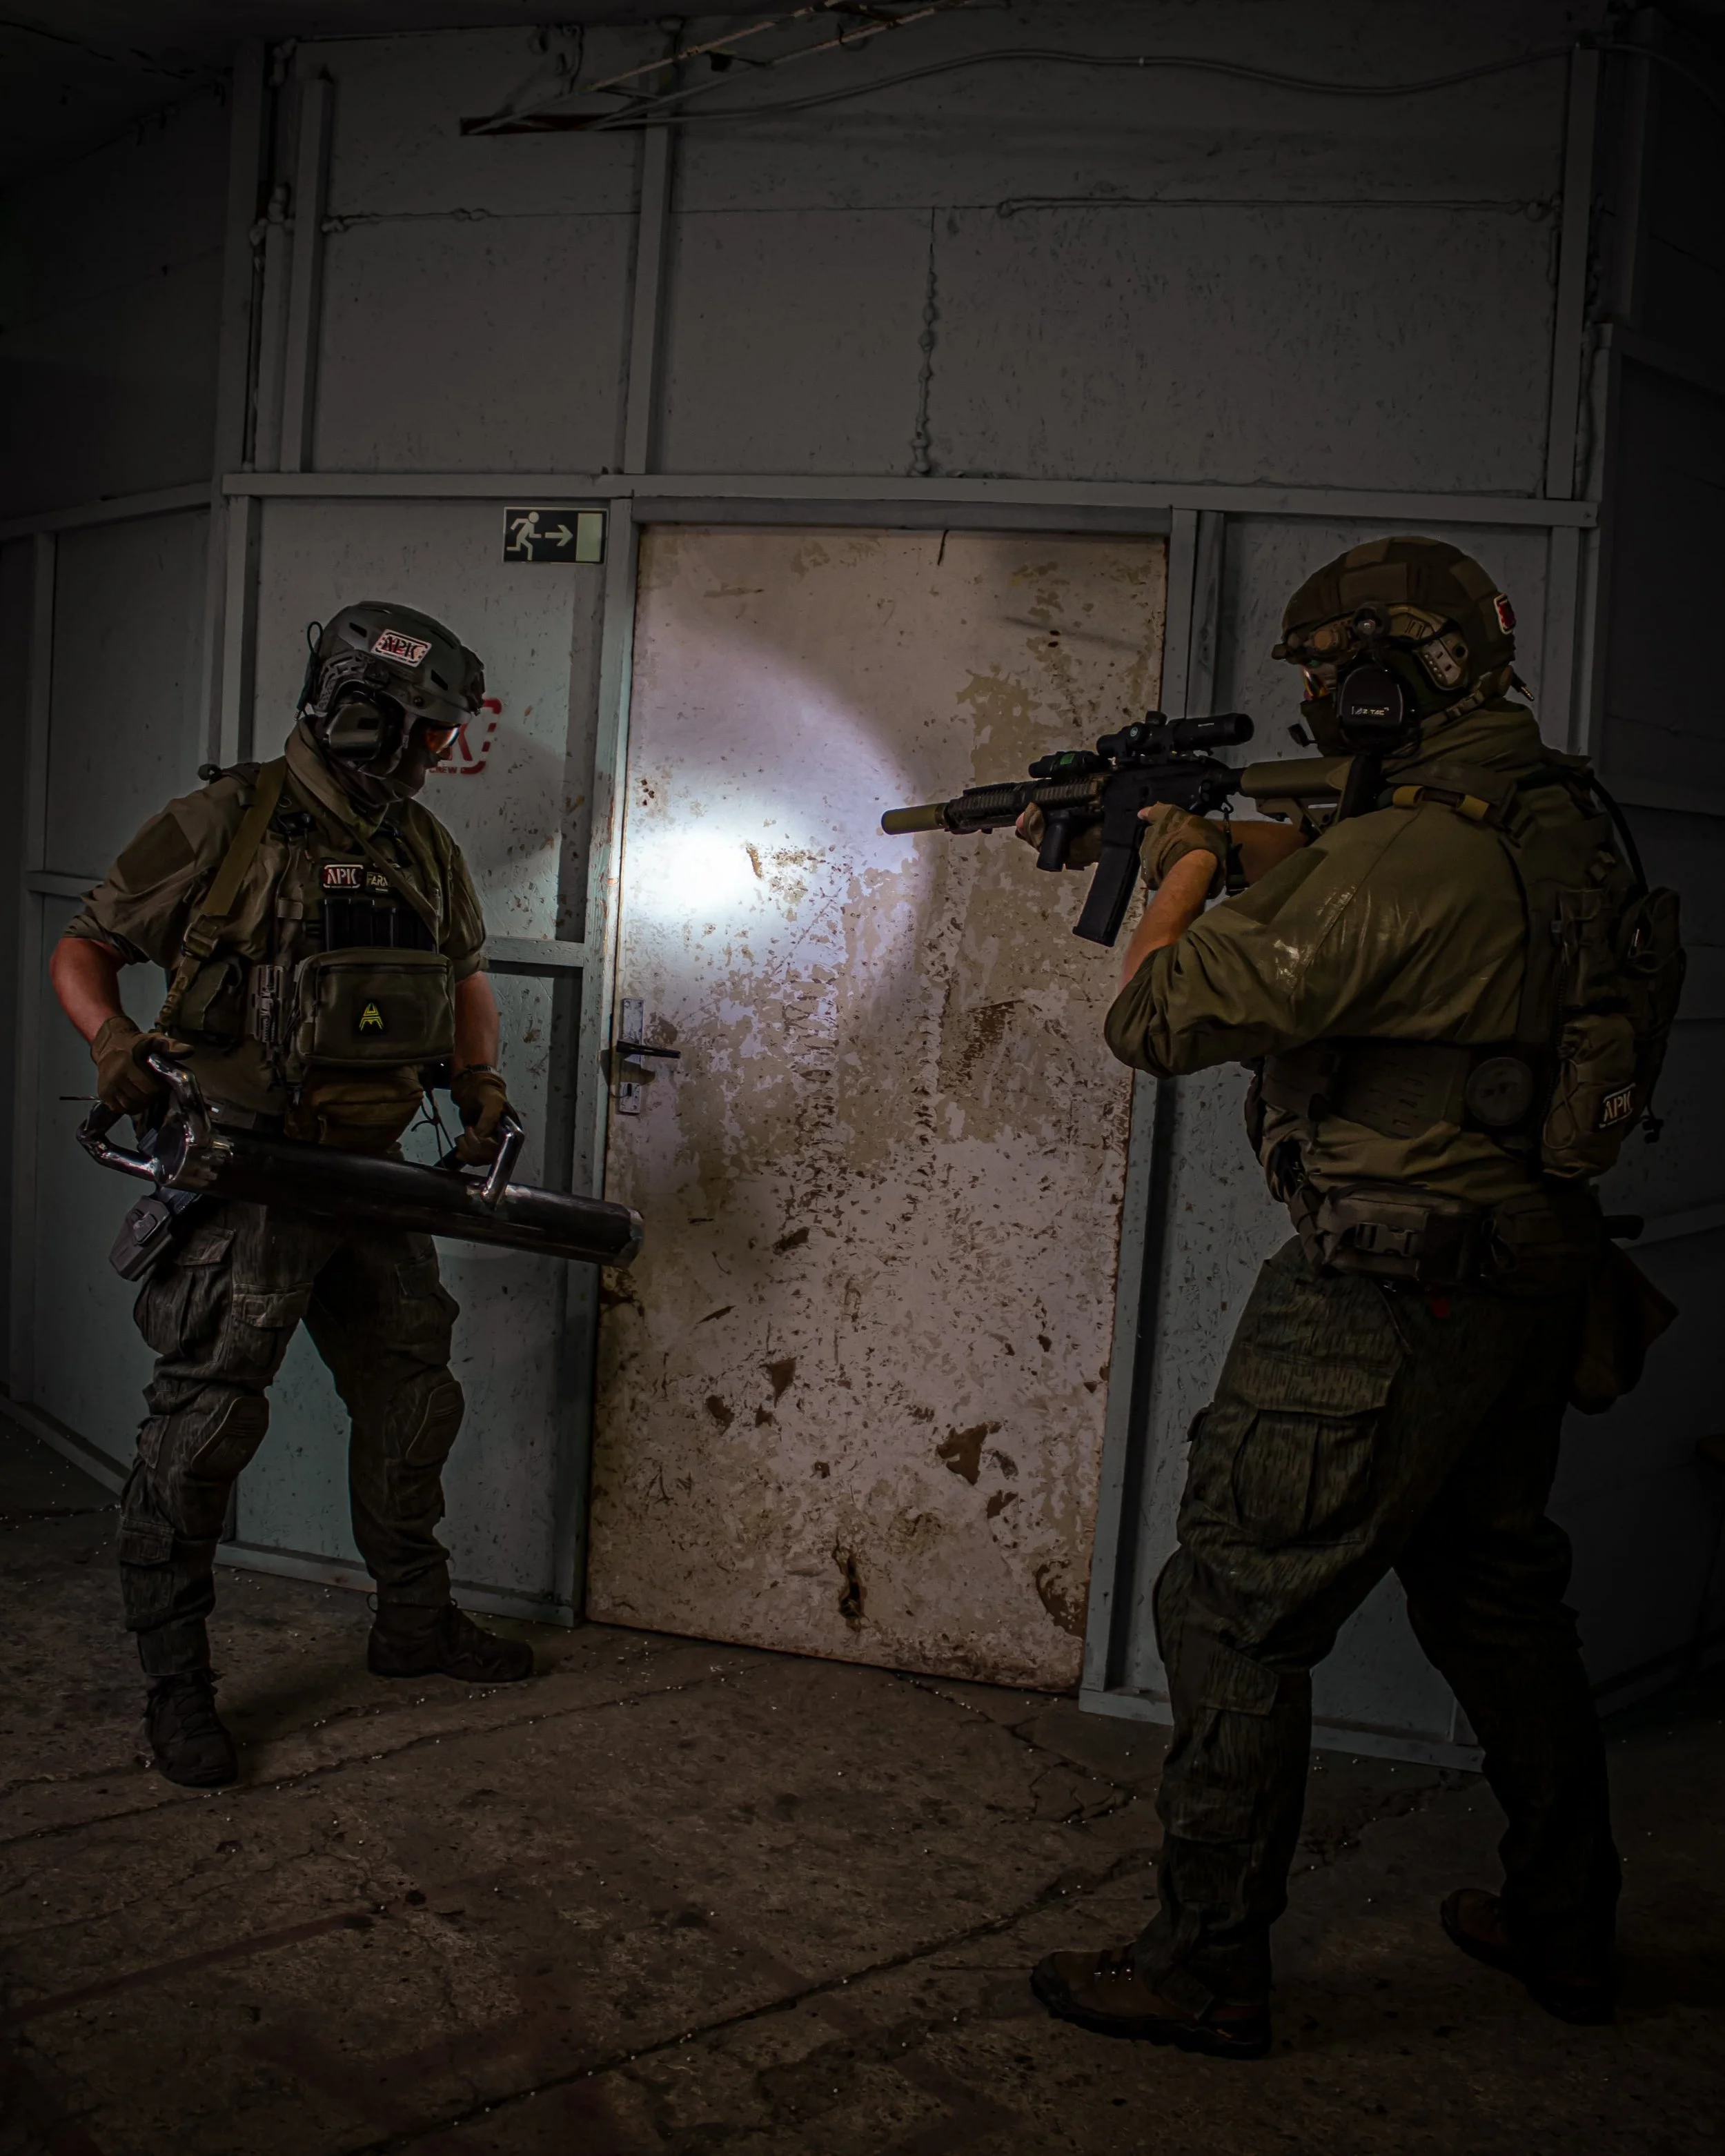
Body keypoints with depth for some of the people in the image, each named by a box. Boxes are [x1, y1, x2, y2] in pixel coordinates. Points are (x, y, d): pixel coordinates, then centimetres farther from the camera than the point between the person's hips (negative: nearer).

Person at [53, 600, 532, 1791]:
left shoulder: (425, 848, 9)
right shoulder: (221, 827, -9)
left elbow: (465, 976, 23)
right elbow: (84, 948, -3)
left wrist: (480, 1080, 6)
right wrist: (115, 1038, -22)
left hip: (371, 1170, 7)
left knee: (414, 1399, 15)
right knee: (203, 1423, -4)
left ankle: (415, 1619, 34)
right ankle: (176, 1683, 11)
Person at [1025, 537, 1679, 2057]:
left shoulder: (1399, 862, -22)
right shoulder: (1556, 816, 8)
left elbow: (1158, 1021, -20)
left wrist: (1187, 880, -1)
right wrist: (1205, 835, 15)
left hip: (1387, 1303, -9)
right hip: (1532, 1283, 10)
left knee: (1235, 1609, 1)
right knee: (1497, 1594, 22)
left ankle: (1206, 1972, 12)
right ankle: (1564, 1927, 37)